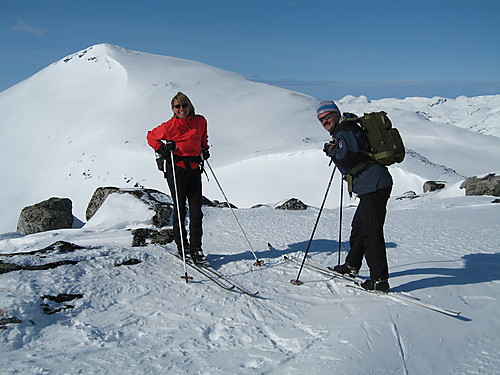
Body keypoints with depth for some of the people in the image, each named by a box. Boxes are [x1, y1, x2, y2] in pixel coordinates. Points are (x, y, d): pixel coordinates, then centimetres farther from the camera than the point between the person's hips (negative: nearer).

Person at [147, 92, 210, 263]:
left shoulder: (200, 121, 5)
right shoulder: (169, 126, -7)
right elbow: (151, 137, 8)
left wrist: (204, 149, 12)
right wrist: (162, 149, -7)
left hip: (194, 168, 4)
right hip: (176, 168, -3)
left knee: (196, 211, 1)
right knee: (180, 209, 1)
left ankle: (196, 248, 10)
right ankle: (182, 246, 17)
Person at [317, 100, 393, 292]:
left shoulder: (345, 131, -11)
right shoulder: (348, 128, 21)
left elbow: (348, 157, -25)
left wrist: (332, 151, -7)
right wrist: (335, 151, 16)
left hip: (373, 186, -11)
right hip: (374, 185, 11)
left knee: (371, 233, -9)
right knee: (359, 226, 22)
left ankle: (380, 280, -6)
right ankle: (352, 265, 37)